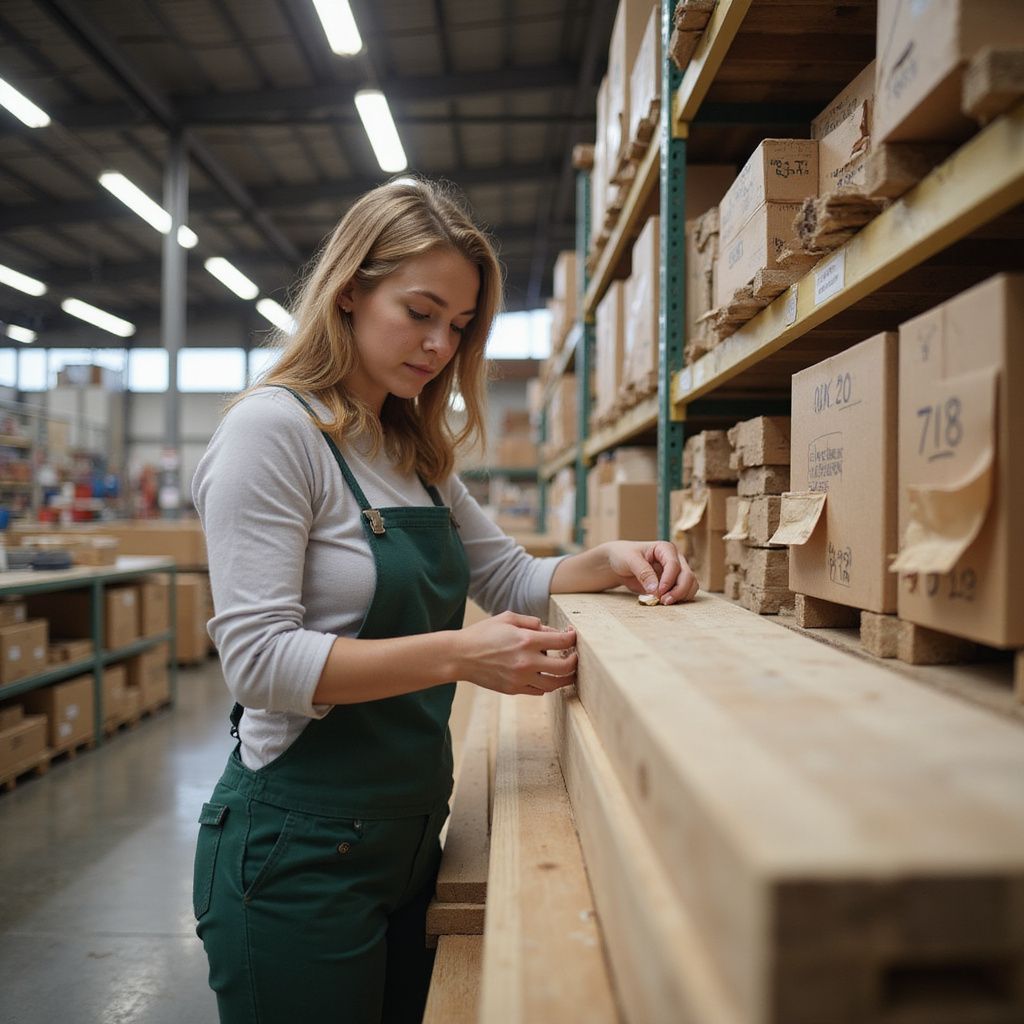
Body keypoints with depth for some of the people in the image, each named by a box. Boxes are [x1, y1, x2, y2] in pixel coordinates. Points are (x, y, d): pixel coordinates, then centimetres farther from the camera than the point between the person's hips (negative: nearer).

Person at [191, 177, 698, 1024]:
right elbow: (259, 658, -21)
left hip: (408, 831, 8)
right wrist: (458, 655, -30)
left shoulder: (416, 453, 10)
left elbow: (512, 578, 14)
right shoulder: (273, 429, -15)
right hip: (301, 849, -7)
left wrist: (610, 562, -5)